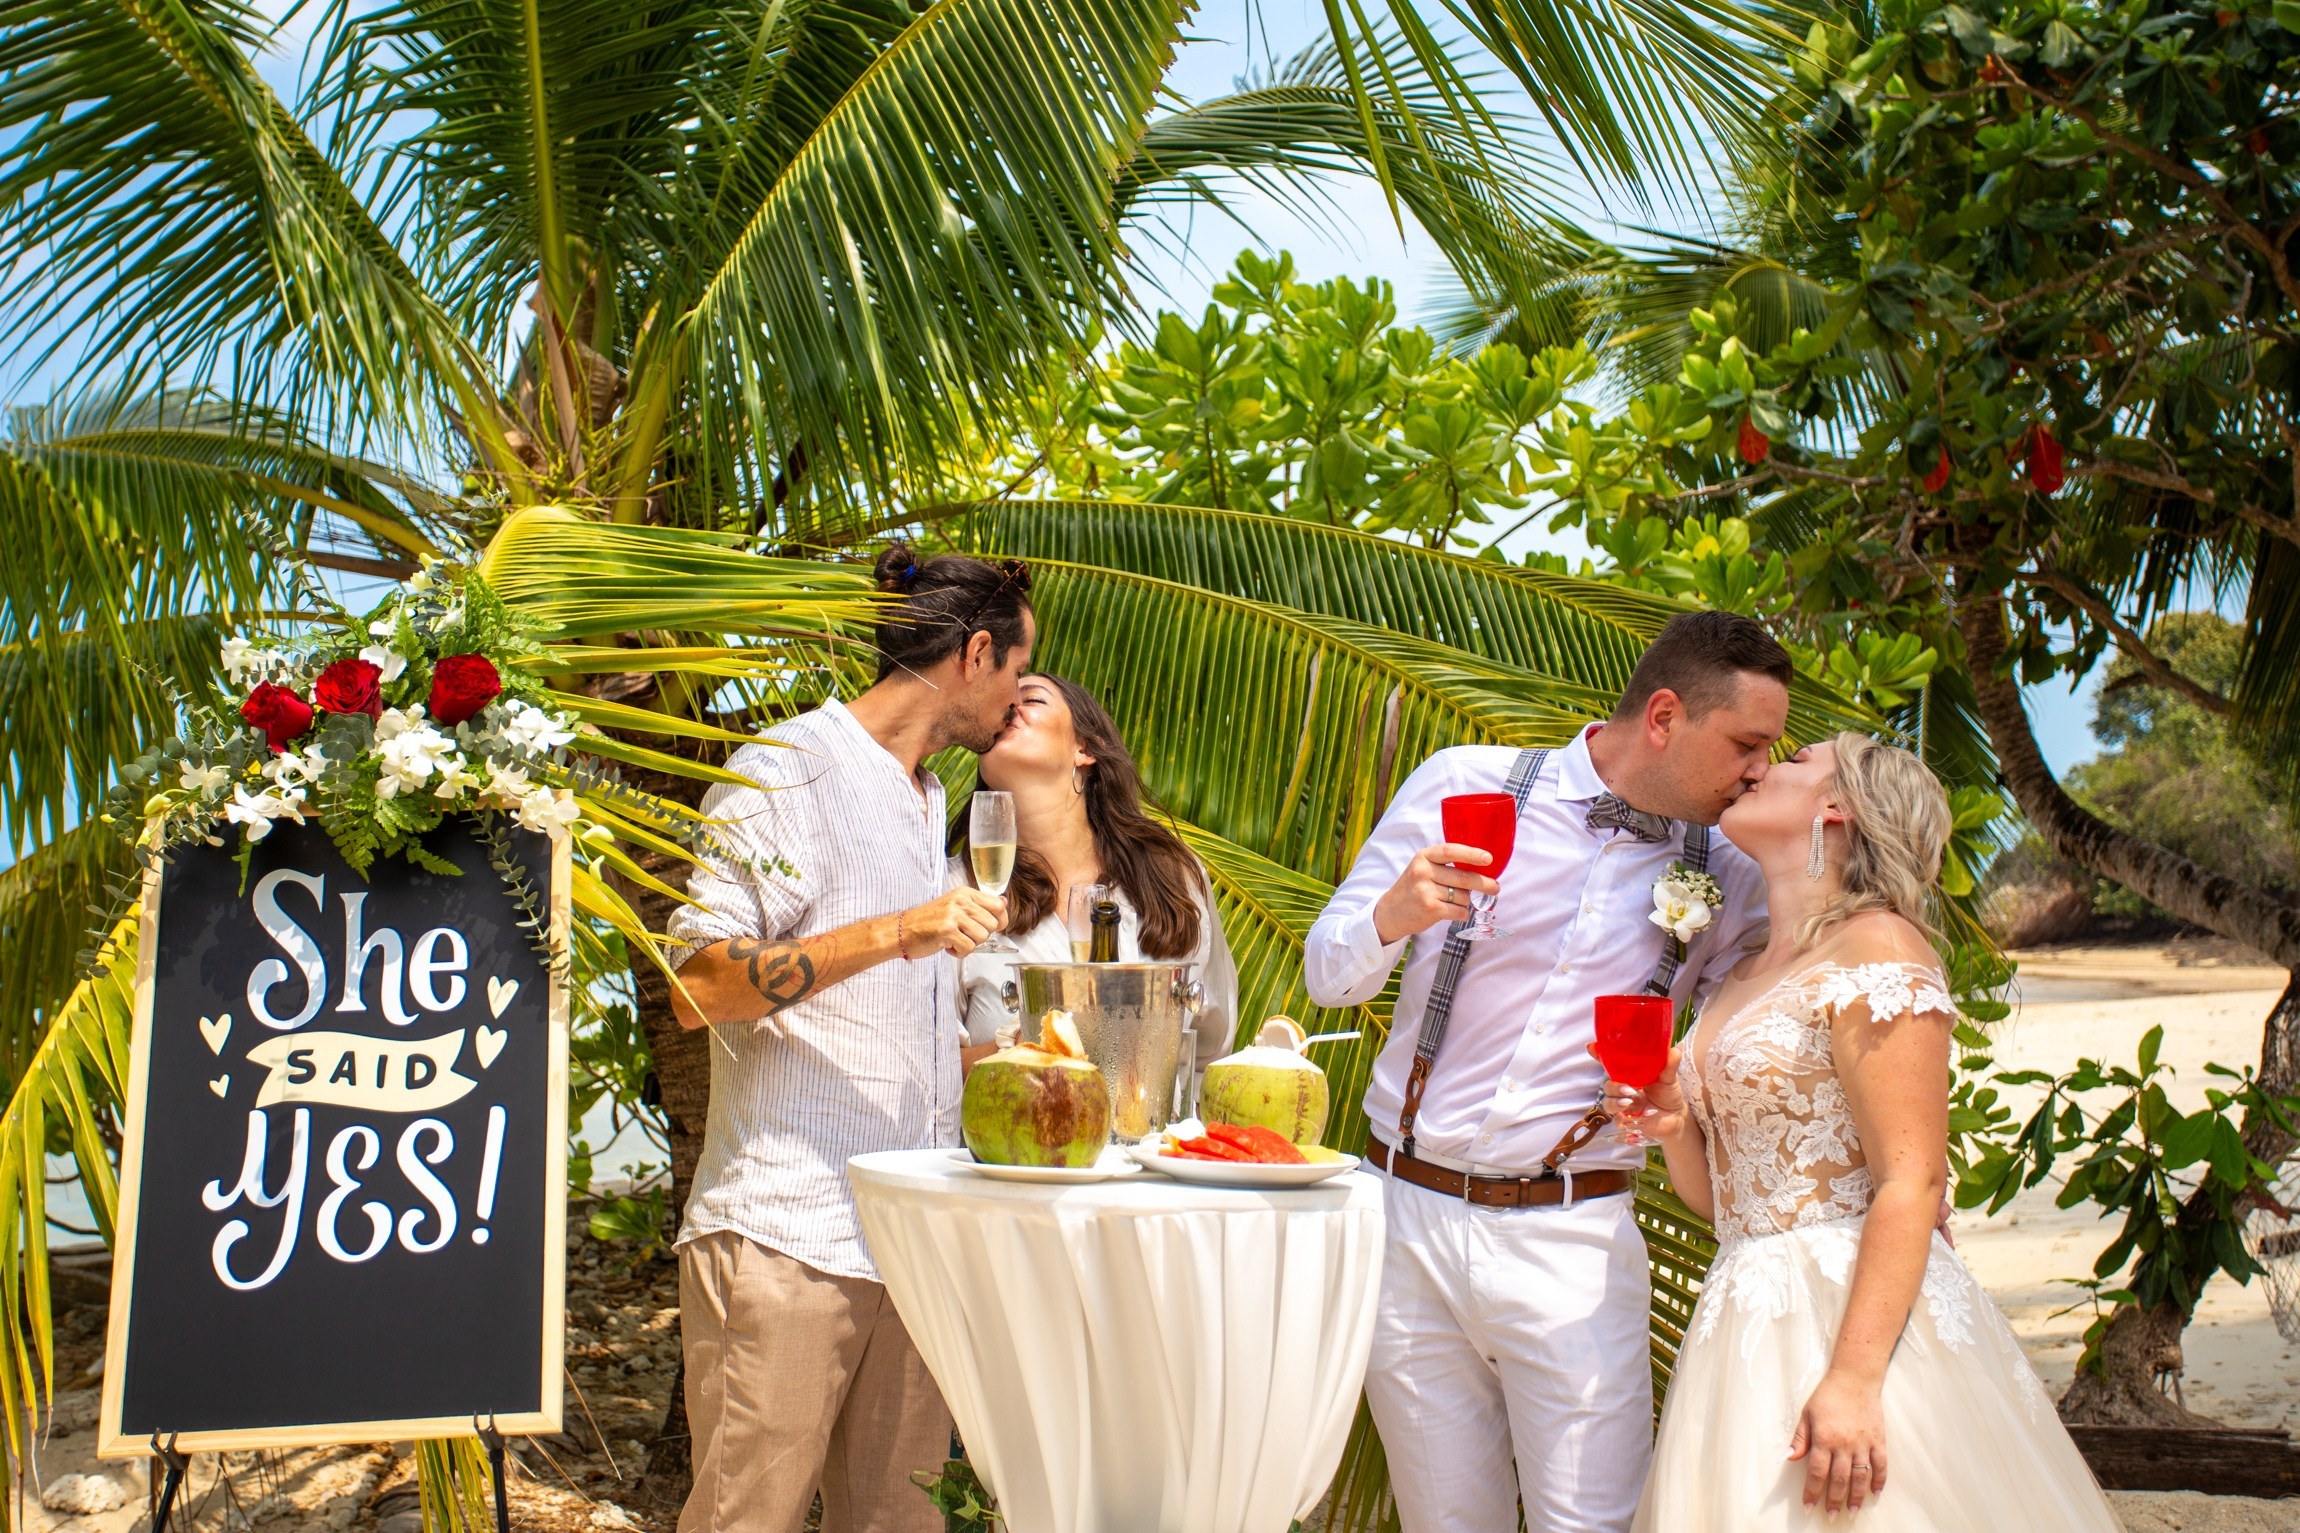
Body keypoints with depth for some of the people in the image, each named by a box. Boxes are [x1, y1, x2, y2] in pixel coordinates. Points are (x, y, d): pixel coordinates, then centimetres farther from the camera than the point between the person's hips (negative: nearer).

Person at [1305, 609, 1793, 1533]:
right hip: (1407, 1215, 0)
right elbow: (1329, 976, 1)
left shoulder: (1726, 880, 5)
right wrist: (1395, 916, -20)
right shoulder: (1464, 786, 0)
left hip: (1571, 1242, 1)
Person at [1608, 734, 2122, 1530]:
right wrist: (1673, 1128, -1)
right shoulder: (1742, 979, 17)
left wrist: (1855, 1376, -24)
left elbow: (1913, 1181, -16)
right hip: (1748, 1328, 7)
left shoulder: (1877, 948, -7)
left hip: (1856, 1313, -7)